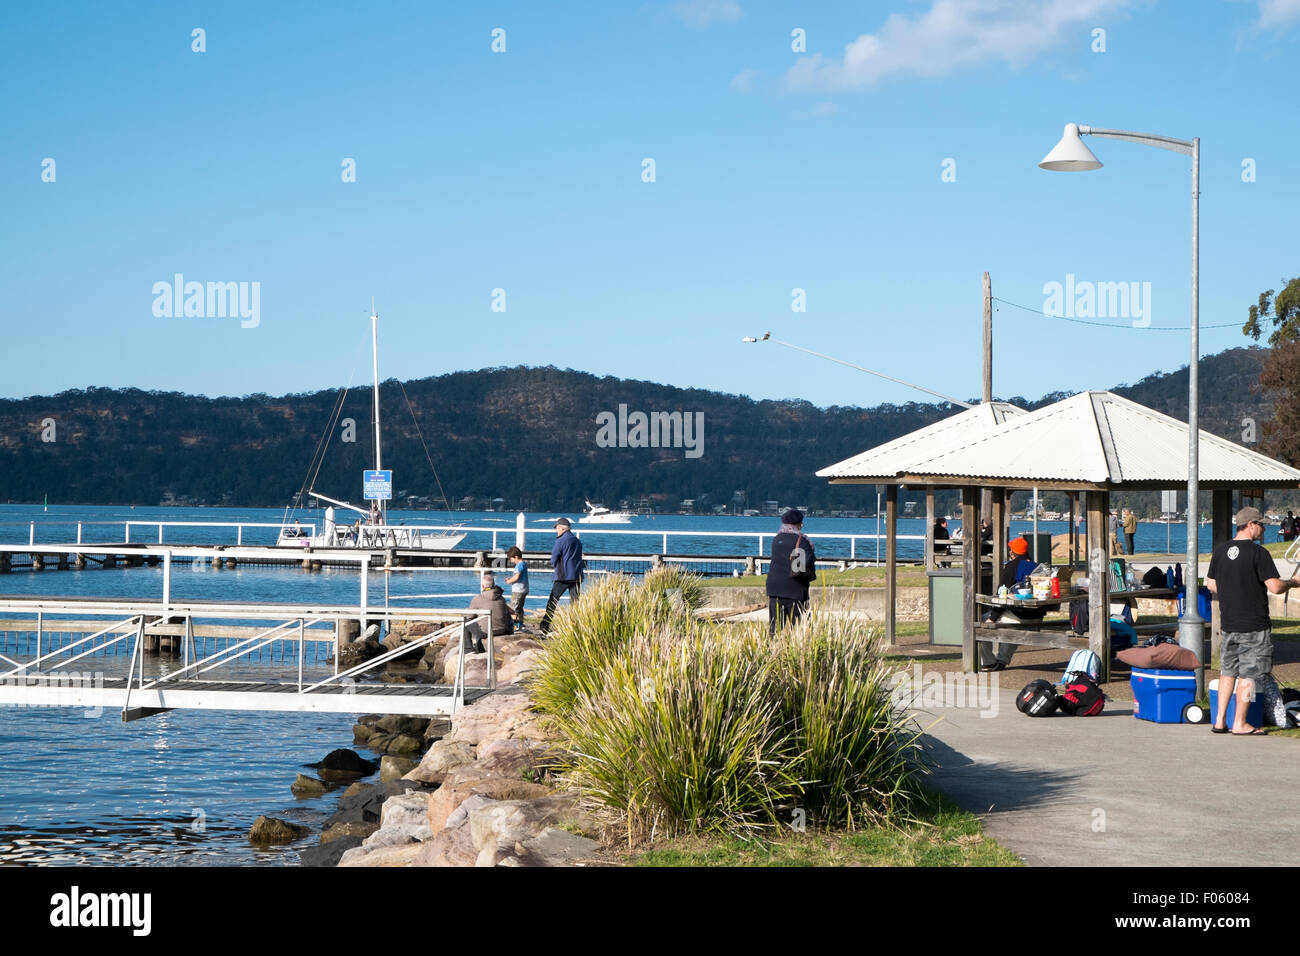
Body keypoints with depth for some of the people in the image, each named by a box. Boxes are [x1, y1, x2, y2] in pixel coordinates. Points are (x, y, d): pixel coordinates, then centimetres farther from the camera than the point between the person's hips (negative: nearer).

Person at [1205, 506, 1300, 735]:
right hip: (1254, 625, -6)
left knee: (1228, 671, 14)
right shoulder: (1258, 553, -15)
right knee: (1248, 674, 1)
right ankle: (1240, 724, 4)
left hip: (1228, 623, 6)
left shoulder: (1220, 551, 6)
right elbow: (1275, 587, -18)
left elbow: (1211, 585, 13)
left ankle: (1219, 721, 14)